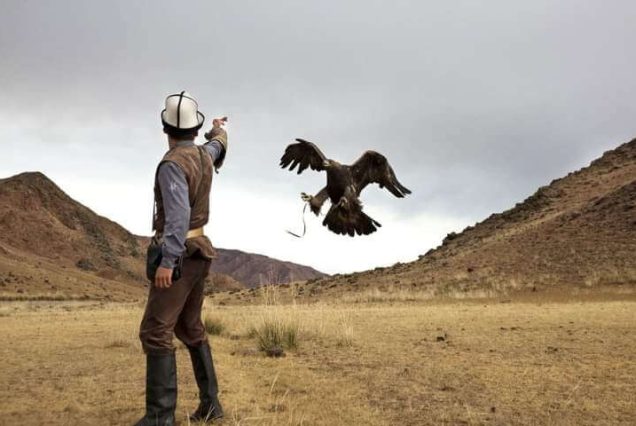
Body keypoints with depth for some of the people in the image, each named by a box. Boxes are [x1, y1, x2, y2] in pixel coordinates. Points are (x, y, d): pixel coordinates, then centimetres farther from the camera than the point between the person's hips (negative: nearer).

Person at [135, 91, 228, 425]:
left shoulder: (172, 164, -17)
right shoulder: (203, 155, 10)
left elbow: (178, 214, -29)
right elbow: (217, 146, 36)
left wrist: (167, 262, -33)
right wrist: (218, 129, 59)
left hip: (179, 255, -9)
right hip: (198, 253, 9)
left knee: (156, 331, -12)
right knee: (190, 328, 14)